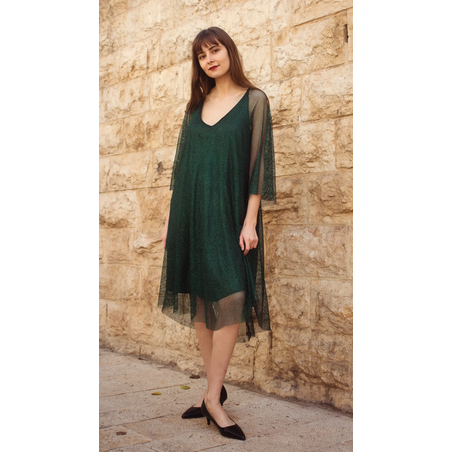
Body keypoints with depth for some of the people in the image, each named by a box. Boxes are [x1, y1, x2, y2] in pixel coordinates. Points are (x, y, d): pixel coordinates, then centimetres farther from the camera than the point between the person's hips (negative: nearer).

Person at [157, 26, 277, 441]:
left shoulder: (254, 100, 2)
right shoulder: (196, 104, 16)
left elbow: (258, 159, -5)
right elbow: (183, 160, 16)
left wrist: (250, 221, -13)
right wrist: (171, 216, 11)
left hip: (228, 210, -5)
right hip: (191, 210, 5)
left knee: (229, 299, -11)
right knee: (200, 302, 6)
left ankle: (213, 396, -1)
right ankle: (215, 389, 17)